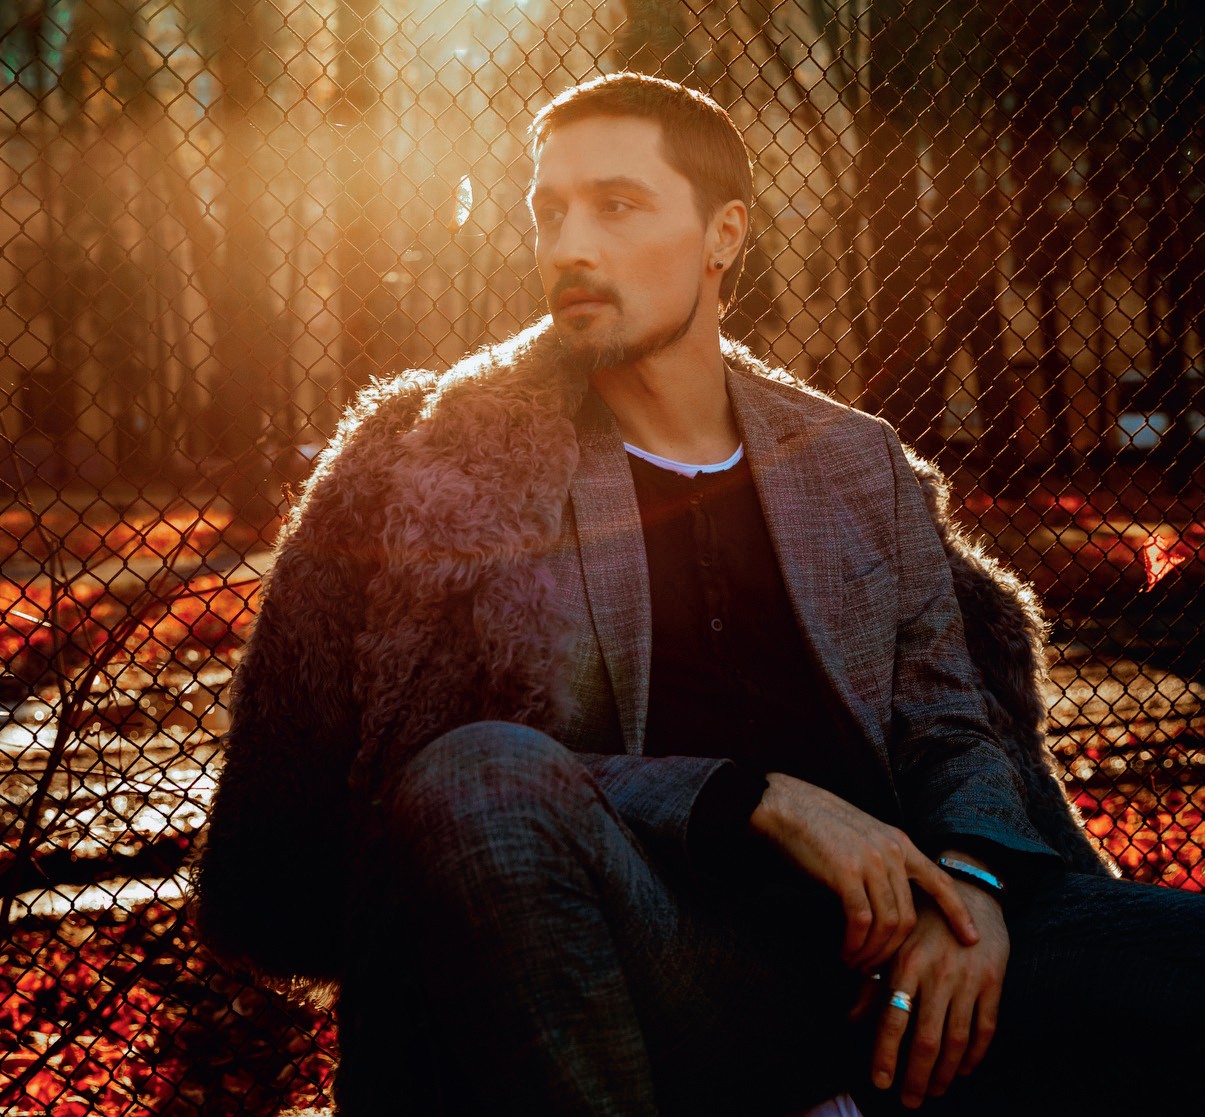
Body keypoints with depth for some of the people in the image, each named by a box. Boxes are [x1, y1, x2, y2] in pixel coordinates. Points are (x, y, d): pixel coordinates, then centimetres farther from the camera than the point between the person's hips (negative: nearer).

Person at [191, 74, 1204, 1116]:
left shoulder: (855, 462, 19)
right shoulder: (456, 464, 7)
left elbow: (950, 722, 15)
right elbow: (481, 794, -3)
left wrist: (970, 878, -9)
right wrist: (758, 799, -15)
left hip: (889, 918, 2)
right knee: (476, 779, -35)